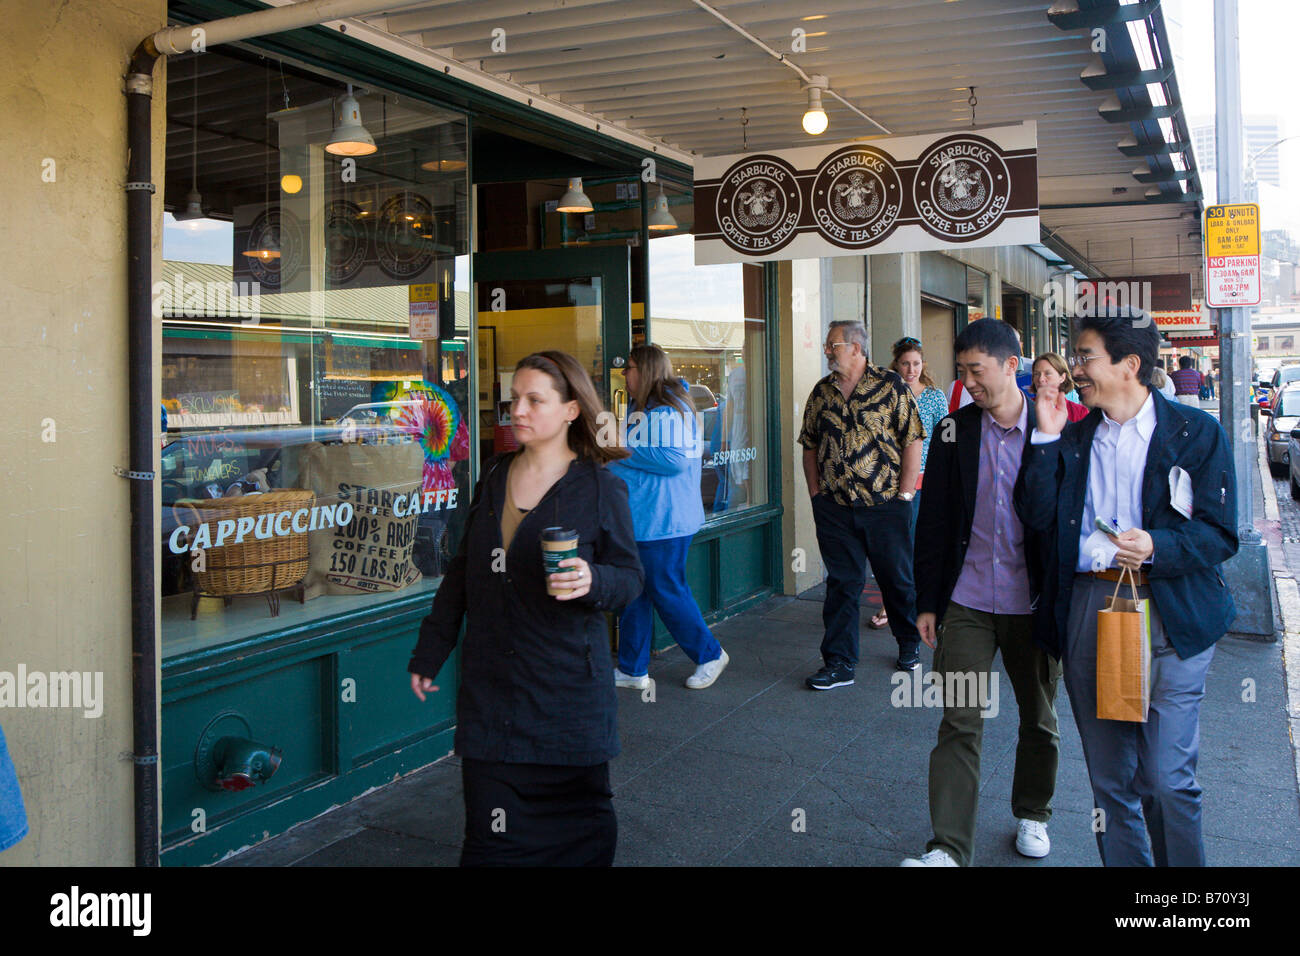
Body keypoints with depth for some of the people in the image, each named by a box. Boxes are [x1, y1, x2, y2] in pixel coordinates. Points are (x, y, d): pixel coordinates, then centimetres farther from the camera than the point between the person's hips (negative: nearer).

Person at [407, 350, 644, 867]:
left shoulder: (600, 488, -3)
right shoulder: (494, 478, 10)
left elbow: (631, 577, -1)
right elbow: (463, 572, 17)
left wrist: (593, 581, -24)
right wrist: (429, 652, 18)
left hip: (567, 687, -3)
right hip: (490, 683, 3)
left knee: (580, 823, 6)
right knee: (492, 831, 2)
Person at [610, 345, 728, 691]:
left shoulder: (668, 410, -15)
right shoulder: (641, 407, 17)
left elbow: (674, 460, -24)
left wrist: (625, 453, -18)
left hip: (662, 519, -10)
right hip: (637, 517, 10)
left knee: (667, 591, -1)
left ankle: (709, 655, 18)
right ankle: (632, 669, 19)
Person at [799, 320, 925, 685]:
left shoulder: (890, 385, -4)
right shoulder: (821, 392, 9)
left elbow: (913, 440, -6)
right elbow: (809, 446, 14)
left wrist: (904, 494, -9)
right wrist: (816, 493, 6)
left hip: (885, 505, -3)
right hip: (835, 508, 3)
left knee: (898, 579, 11)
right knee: (842, 583, 5)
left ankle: (910, 644, 33)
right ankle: (839, 663, 11)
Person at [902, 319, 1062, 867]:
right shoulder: (955, 431, 1)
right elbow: (933, 523, 4)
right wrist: (927, 602, 3)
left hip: (1032, 605, 0)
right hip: (967, 604, 1)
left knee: (1038, 721, 16)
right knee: (958, 724, -1)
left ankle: (1032, 815, 38)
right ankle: (948, 849, 3)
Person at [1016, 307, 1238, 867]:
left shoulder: (1196, 433, 1)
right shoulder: (1073, 438, 13)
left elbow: (1219, 535, -4)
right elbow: (1037, 517, 1)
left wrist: (1156, 547, -22)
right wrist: (1046, 439, -4)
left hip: (1170, 617, -4)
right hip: (1087, 609, 4)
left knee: (1167, 778, -5)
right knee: (1110, 778, 12)